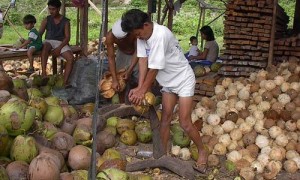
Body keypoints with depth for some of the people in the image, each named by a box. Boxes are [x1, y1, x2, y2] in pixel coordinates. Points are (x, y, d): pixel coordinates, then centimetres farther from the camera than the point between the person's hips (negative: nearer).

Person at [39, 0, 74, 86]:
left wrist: (59, 48, -19)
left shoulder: (65, 21, 3)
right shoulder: (46, 20, 7)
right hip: (49, 41, 0)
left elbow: (67, 37, -4)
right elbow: (40, 33, 3)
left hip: (61, 43, 0)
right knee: (45, 47, -38)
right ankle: (43, 74, -45)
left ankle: (65, 82, -29)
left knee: (71, 58, -29)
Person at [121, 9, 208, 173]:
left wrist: (142, 91, -23)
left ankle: (202, 152, 15)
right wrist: (139, 88, -20)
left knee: (185, 123, -5)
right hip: (168, 81, 8)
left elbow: (154, 69, -29)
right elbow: (143, 61, -11)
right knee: (165, 118, 10)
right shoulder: (142, 35, -7)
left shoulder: (160, 35, -32)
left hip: (183, 79, -7)